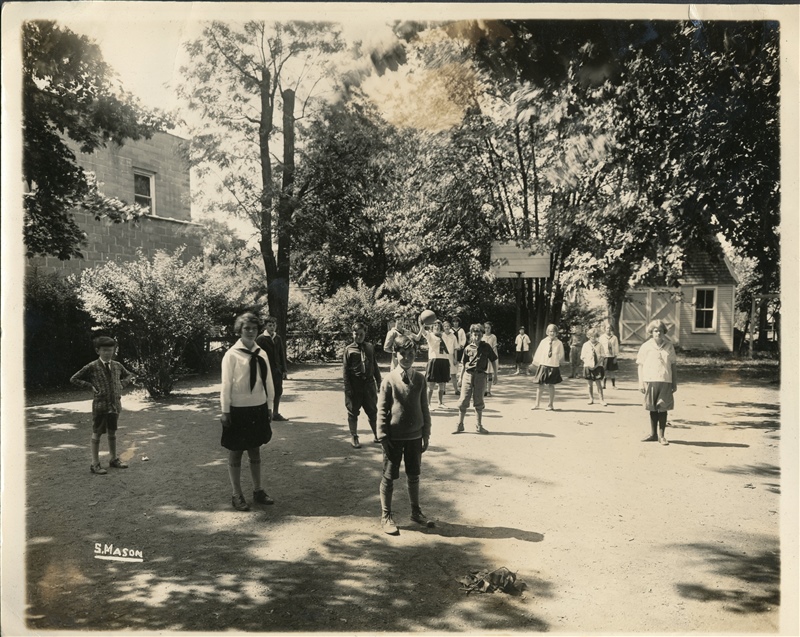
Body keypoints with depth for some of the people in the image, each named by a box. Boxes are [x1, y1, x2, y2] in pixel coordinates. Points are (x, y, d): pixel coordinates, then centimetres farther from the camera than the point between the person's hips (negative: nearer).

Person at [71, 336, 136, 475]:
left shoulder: (117, 366, 6)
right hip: (100, 405, -4)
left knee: (112, 432, 16)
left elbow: (129, 376, 23)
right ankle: (95, 464, 13)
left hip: (115, 405, 4)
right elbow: (74, 379, -1)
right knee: (97, 433, 5)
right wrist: (90, 386, -9)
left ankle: (114, 459, 28)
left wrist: (122, 384, 5)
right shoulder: (92, 367, -6)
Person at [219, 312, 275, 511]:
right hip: (238, 410, -5)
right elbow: (226, 384, -10)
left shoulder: (261, 354, 2)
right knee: (235, 453, 8)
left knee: (255, 451, 16)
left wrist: (269, 405, 9)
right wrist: (225, 411, -10)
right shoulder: (232, 355, -12)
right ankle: (237, 495, 21)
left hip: (258, 409, 5)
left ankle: (258, 491, 29)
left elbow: (268, 381, 7)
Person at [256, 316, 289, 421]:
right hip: (266, 370, -6)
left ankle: (275, 414, 21)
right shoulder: (261, 339, -7)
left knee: (278, 392, 9)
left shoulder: (278, 338, 10)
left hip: (277, 370, 6)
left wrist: (284, 370, 9)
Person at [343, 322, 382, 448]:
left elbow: (375, 365, 12)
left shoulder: (370, 347, 7)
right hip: (355, 384, -3)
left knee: (372, 410, 12)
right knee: (353, 412, 6)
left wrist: (379, 381, 10)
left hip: (369, 382, 3)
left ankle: (376, 434, 28)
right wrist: (348, 388, -10)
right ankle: (354, 437, 18)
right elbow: (345, 370, -5)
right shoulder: (349, 349, -3)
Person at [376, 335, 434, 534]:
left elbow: (424, 408, 6)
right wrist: (383, 437, -10)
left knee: (414, 475, 16)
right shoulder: (389, 379, -9)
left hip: (415, 436, 3)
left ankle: (416, 512, 34)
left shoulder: (420, 379, 0)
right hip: (394, 437, -3)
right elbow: (382, 409, -7)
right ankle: (386, 516, 21)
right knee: (389, 476, 7)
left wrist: (426, 435, 5)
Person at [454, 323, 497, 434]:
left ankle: (479, 426, 19)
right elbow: (464, 365, 11)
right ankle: (460, 425, 12)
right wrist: (461, 378, 11)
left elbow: (493, 361, 7)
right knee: (463, 401, 1)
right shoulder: (468, 348, 4)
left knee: (478, 402, 8)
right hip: (468, 375, 1)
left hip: (480, 375, -1)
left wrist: (495, 374, 4)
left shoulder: (486, 347, 1)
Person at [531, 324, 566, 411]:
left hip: (554, 366, -1)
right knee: (540, 384, 4)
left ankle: (550, 404, 18)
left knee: (551, 385, 3)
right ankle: (537, 404, 17)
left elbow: (561, 356, 8)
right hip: (543, 365, 1)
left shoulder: (559, 343, -1)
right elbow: (538, 353, 5)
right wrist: (536, 362, 5)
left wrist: (559, 364, 9)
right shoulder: (543, 342, 0)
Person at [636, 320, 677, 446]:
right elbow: (640, 365, 2)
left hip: (665, 381, 1)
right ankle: (653, 434, 19)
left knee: (663, 409, 2)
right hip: (650, 381, -1)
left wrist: (674, 382, 9)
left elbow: (673, 364, 10)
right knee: (653, 409, 8)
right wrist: (641, 382, -2)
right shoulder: (646, 346, 1)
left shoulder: (669, 346, 6)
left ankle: (662, 435, 11)